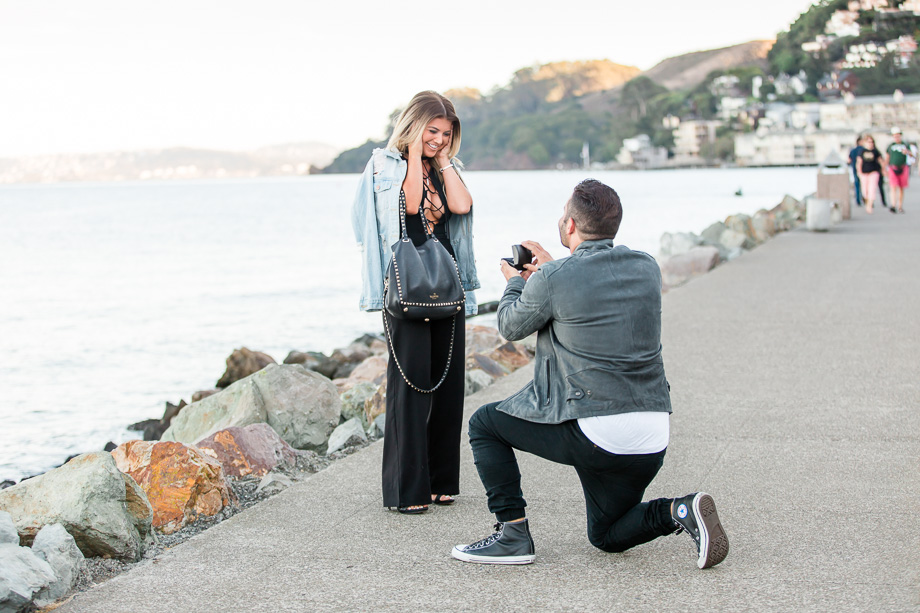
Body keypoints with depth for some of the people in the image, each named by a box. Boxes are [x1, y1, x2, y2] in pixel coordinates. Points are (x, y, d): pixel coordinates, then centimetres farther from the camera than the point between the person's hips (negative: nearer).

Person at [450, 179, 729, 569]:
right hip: (652, 439, 6)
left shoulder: (550, 281, -10)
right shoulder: (646, 268, 6)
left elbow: (511, 327, 10)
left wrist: (515, 283, 30)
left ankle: (513, 534, 9)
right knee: (607, 536, 26)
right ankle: (680, 511, -1)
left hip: (592, 434, -6)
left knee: (485, 424, 15)